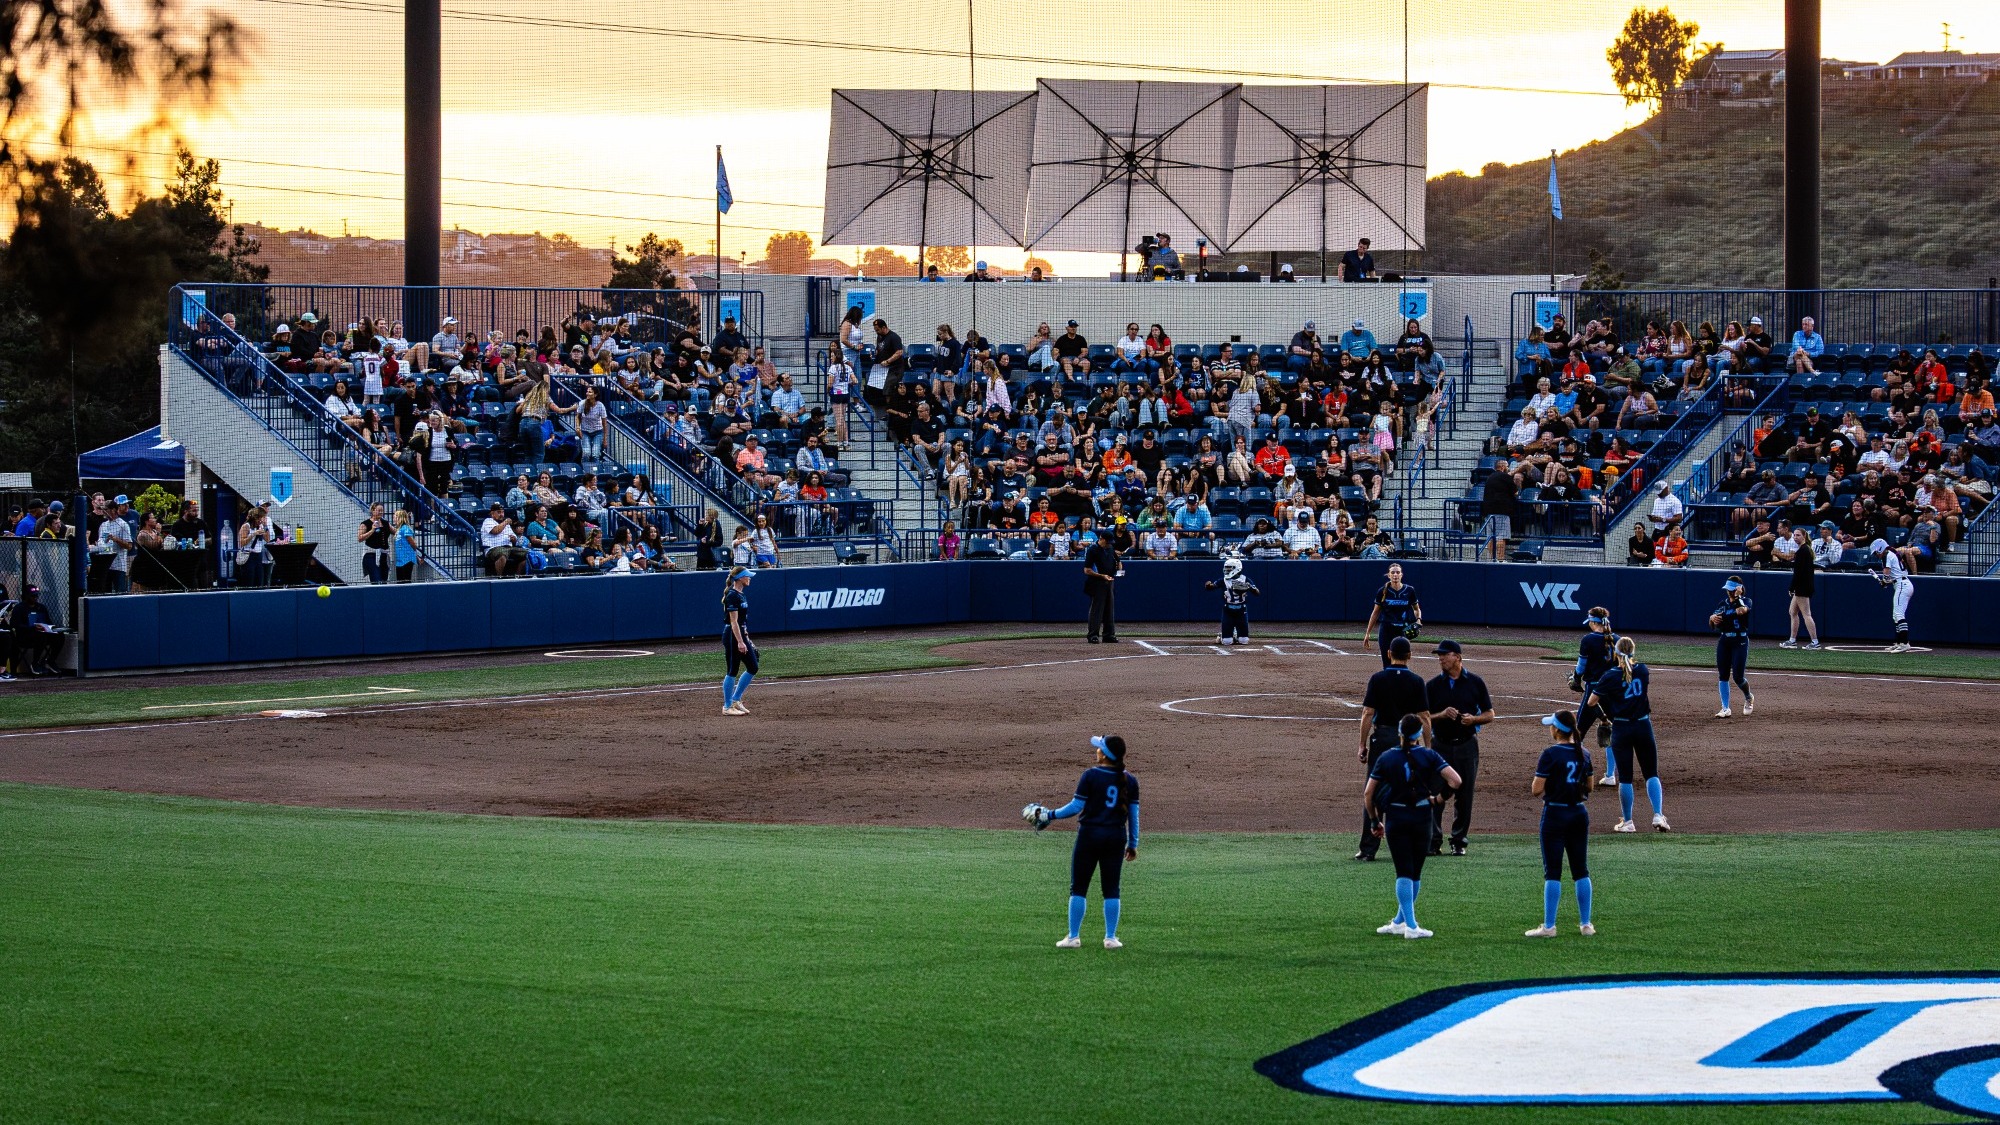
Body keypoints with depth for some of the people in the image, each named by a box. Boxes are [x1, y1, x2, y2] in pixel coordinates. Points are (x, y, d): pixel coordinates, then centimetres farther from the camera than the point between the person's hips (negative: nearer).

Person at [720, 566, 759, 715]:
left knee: (752, 667, 9)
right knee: (733, 671, -3)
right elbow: (733, 621, -21)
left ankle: (736, 699, 18)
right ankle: (727, 707, 6)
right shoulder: (732, 595, -17)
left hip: (741, 634, 10)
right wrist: (740, 642, -25)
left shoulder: (741, 594, 13)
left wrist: (746, 639, 22)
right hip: (732, 636, -10)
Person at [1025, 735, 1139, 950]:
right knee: (1111, 889, 10)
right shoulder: (1129, 781, 3)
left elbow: (1076, 806, -11)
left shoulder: (1090, 776, -10)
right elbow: (1133, 814, 6)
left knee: (1078, 888, 5)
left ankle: (1073, 937, 4)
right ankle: (1111, 938, 8)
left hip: (1089, 835, -4)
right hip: (1116, 837, 4)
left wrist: (1050, 815, 1)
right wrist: (1133, 844, 14)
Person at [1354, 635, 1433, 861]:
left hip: (1381, 737, -1)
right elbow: (1424, 717, -3)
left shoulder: (1377, 679, -3)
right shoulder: (1416, 682, -1)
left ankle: (1368, 849, 1)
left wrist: (1363, 746, 0)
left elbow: (1368, 714, -5)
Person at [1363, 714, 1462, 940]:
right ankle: (1400, 921, 21)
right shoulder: (1428, 756, -3)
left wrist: (1375, 820, 11)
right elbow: (1455, 780, -13)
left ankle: (1410, 924, -12)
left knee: (1404, 872, -1)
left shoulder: (1386, 758, -1)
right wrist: (1438, 798, 4)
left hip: (1395, 818, 0)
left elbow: (1368, 793, -1)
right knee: (1415, 872, 14)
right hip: (1421, 817, 0)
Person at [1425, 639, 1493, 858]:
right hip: (1441, 746, 0)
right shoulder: (1433, 685, 4)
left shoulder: (1475, 683, 3)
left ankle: (1459, 841, 13)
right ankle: (1433, 841, 0)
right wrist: (1442, 714, -15)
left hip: (1467, 744, 0)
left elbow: (1490, 714, 7)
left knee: (1464, 795, 4)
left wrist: (1473, 719, -13)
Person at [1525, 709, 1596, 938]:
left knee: (1552, 871, -2)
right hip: (1580, 814, 6)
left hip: (1555, 814, -6)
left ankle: (1548, 926, -2)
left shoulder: (1551, 754, -15)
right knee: (1581, 870, 11)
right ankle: (1585, 924, 14)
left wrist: (1537, 778, 4)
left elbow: (1536, 790, -16)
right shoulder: (1584, 754, 4)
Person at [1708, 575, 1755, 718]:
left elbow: (1742, 610, -28)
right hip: (1724, 642, 5)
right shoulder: (1723, 604, 10)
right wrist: (1712, 618, -16)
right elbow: (1712, 625, 5)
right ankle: (1725, 709, 2)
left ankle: (1748, 698, 25)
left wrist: (1738, 596, -21)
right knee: (1722, 676, -1)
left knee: (1737, 677, -6)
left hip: (1740, 642, -5)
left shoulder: (1745, 601, -3)